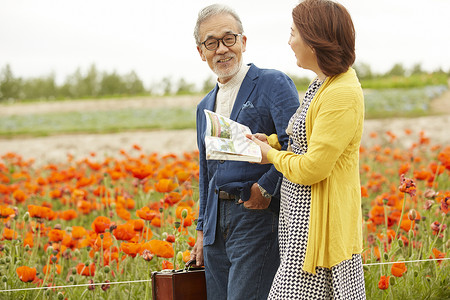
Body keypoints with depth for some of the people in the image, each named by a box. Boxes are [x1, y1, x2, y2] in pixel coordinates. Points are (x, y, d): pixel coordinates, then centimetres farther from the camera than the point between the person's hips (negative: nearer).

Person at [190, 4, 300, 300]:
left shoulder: (273, 83, -5)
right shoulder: (205, 107, 19)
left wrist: (266, 188, -19)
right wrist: (202, 230, 21)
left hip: (258, 216, -7)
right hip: (218, 224, 7)